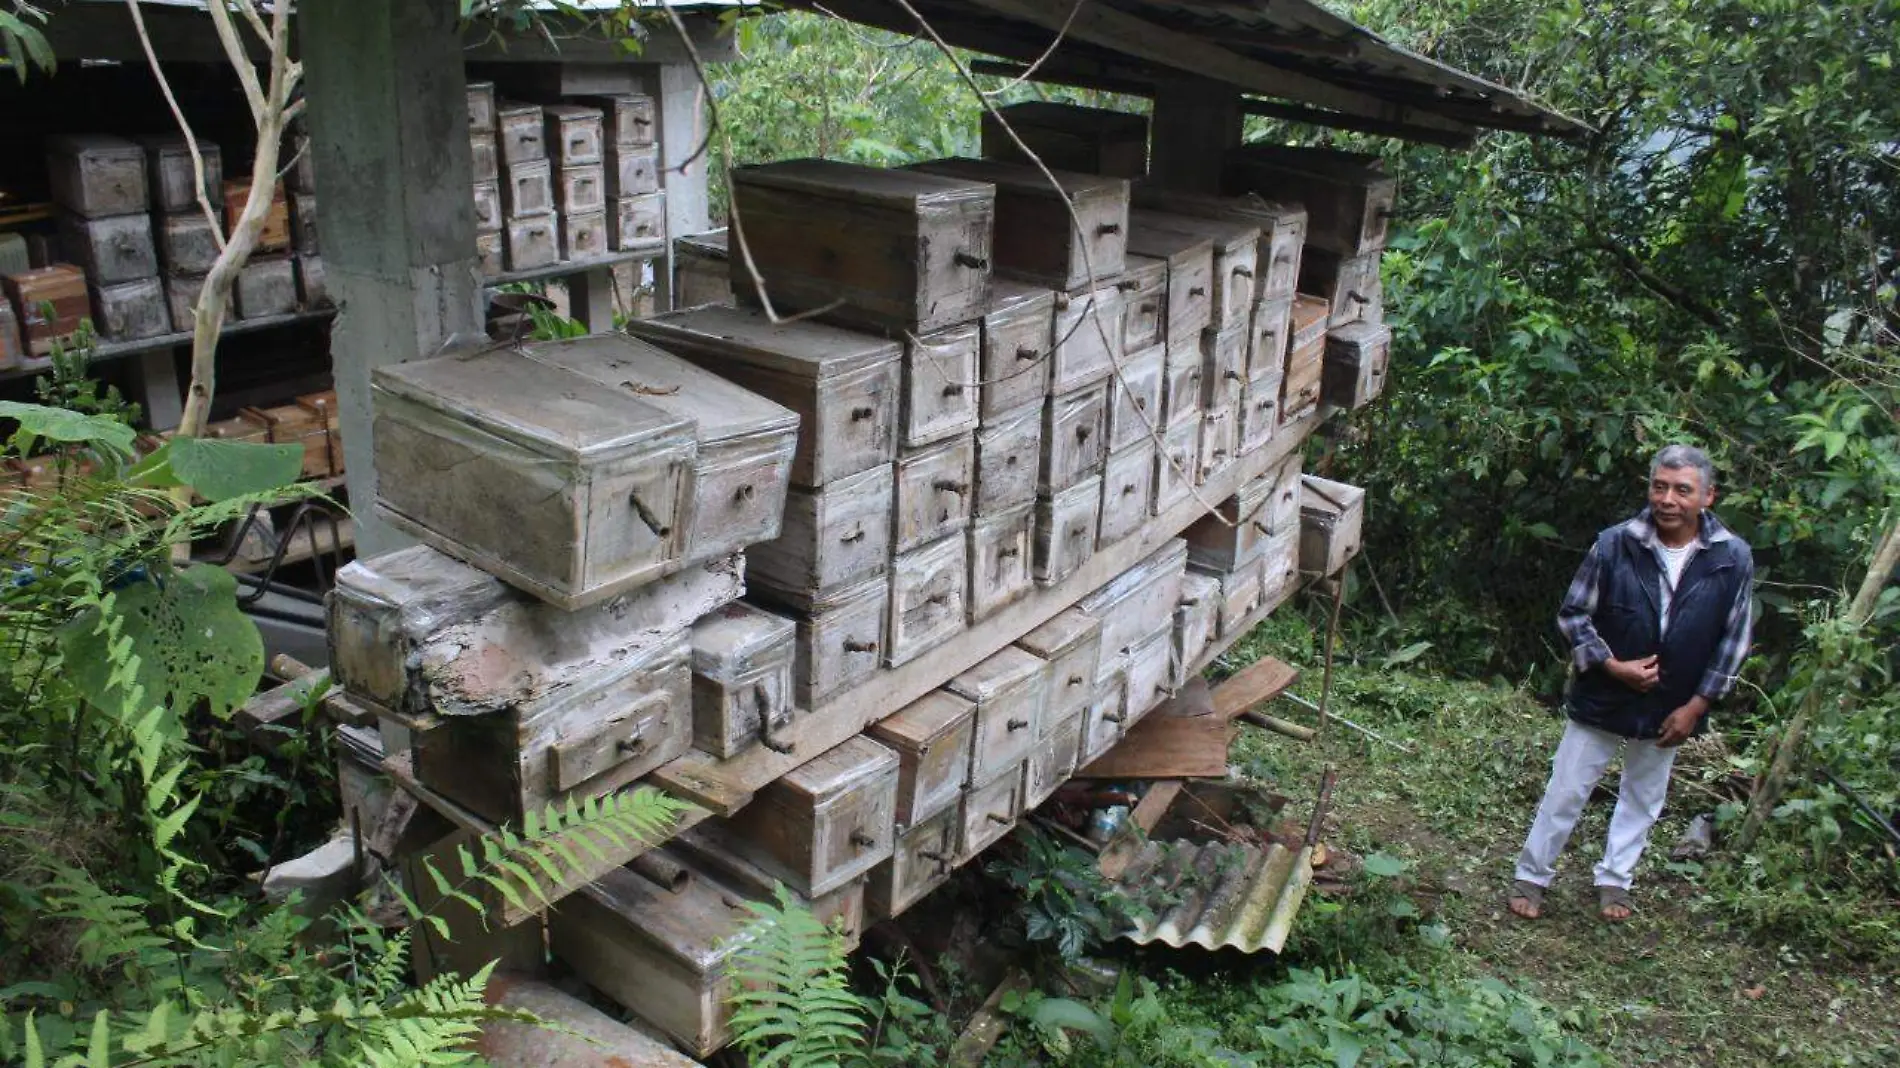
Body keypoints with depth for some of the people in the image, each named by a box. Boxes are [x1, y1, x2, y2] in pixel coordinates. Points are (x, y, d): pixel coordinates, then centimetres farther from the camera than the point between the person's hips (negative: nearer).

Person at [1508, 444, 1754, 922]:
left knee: (1643, 797, 19)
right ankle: (1531, 876, 23)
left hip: (1672, 709, 2)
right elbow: (1572, 614, -7)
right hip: (1601, 699, -2)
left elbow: (1732, 640, -3)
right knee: (1566, 792, 7)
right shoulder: (1615, 545, -17)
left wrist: (1696, 705, -5)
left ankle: (1614, 879, 38)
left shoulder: (1733, 558, -12)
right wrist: (1612, 666, -18)